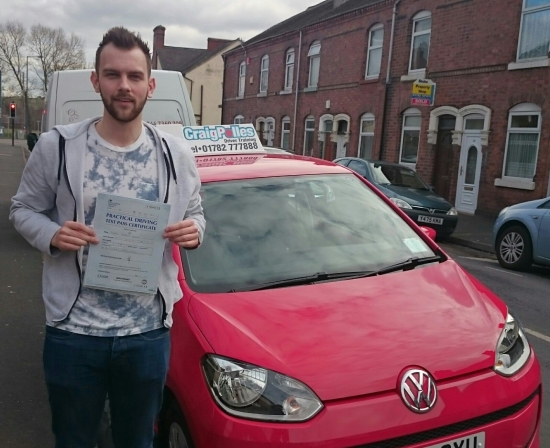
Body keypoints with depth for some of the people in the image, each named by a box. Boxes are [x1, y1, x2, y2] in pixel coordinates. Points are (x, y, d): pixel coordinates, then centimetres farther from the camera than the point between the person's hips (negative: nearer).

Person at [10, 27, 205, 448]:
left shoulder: (176, 153, -1)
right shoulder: (57, 146, -6)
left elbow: (195, 213, 12)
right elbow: (23, 209, 5)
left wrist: (193, 230, -11)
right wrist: (51, 235, -16)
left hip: (149, 333, 2)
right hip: (72, 332, -1)